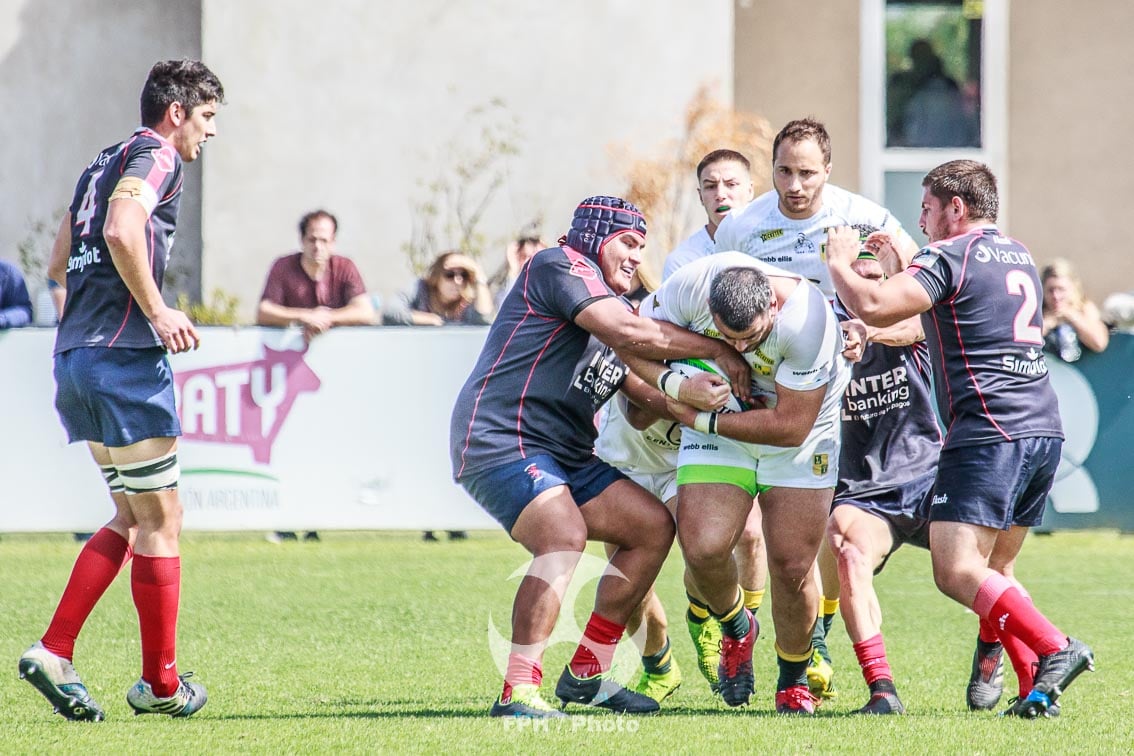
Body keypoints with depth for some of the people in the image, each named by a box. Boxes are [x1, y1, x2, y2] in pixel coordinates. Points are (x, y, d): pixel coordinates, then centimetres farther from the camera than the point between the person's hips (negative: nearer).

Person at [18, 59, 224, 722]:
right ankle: (161, 684, 6)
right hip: (124, 355, -9)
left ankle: (53, 653, 4)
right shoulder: (155, 157, -5)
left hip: (75, 358, 9)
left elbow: (59, 264, 26)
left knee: (131, 522, 14)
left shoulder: (102, 164, 22)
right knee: (160, 522, 0)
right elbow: (121, 231, -23)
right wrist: (157, 310, -20)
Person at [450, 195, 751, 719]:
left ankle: (585, 675, 13)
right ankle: (518, 693, -30)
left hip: (563, 455, 10)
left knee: (654, 527, 9)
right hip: (498, 441, -10)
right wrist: (717, 350, -11)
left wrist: (689, 393, -10)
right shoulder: (559, 266, -6)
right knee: (565, 537, -31)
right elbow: (628, 332, -19)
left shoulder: (609, 303, 24)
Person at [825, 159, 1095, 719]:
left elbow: (873, 307, -17)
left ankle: (1054, 650, -27)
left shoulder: (949, 256, -5)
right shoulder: (1019, 256, 21)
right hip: (1044, 429, 9)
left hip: (989, 433, -9)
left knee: (957, 572, -13)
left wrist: (839, 262, 1)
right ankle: (1037, 683, 2)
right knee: (990, 572, 15)